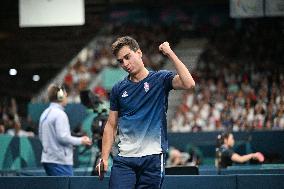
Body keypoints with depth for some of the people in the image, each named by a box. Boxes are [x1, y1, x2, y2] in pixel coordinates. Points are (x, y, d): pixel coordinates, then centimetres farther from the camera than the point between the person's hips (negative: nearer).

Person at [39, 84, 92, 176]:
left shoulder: (45, 113, 14)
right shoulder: (60, 114, -13)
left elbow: (41, 136, 19)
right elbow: (62, 137, -19)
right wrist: (80, 141, -8)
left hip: (47, 159, 9)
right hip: (60, 161, -9)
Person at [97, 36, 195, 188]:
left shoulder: (160, 79, 2)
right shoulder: (118, 89, 11)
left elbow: (189, 83, -17)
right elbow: (111, 125, 14)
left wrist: (170, 54, -15)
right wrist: (104, 158, 4)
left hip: (152, 158, -2)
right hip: (124, 159, 2)